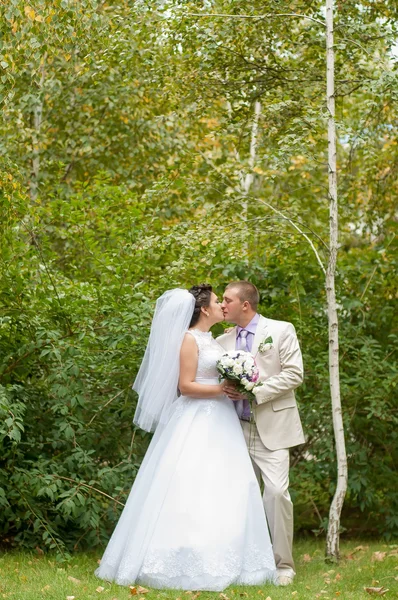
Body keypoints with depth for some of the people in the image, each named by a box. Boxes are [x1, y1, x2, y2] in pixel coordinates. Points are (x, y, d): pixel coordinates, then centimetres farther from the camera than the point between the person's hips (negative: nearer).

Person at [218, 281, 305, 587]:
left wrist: (256, 390, -14)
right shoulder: (223, 341, 12)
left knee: (276, 492, -13)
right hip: (236, 429, 4)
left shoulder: (281, 331, 0)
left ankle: (283, 564, -2)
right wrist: (227, 390, -7)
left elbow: (294, 374, -7)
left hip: (271, 428, -4)